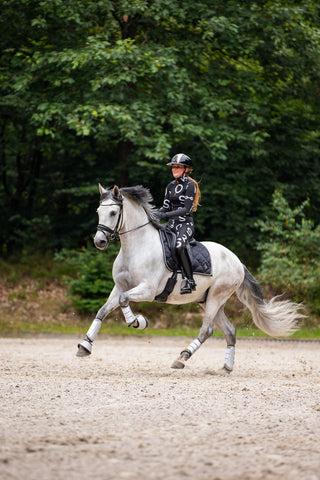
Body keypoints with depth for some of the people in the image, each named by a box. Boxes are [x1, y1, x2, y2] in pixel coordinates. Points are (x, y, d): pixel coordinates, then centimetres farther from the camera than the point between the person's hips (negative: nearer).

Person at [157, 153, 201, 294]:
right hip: (171, 224, 8)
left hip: (185, 224, -8)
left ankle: (189, 281, -30)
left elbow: (187, 208, -14)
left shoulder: (190, 185, -6)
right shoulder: (171, 186, 16)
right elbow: (166, 207, 15)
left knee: (179, 246, -35)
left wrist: (165, 215, -20)